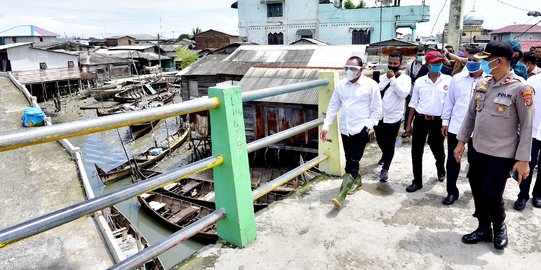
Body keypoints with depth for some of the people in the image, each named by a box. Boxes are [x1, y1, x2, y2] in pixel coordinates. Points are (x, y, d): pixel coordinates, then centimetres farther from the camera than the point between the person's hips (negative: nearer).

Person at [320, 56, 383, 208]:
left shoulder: (370, 85, -6)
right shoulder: (340, 85, 6)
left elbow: (377, 110, -2)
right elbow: (333, 106, 9)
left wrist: (368, 126, -10)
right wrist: (326, 126, 4)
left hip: (360, 130, -5)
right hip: (345, 130, 5)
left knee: (352, 162, -9)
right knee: (351, 160, 16)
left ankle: (342, 194, -11)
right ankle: (356, 182, 40)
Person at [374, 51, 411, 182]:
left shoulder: (405, 78, -2)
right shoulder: (382, 77, 5)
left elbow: (403, 93, -20)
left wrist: (393, 79, -18)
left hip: (393, 117, -3)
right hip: (379, 116, 3)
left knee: (390, 145, 4)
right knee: (380, 141, 21)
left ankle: (385, 169, 17)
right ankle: (385, 155, 51)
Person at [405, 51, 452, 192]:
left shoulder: (448, 80, -3)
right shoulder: (419, 81, 4)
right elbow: (413, 104, 9)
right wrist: (409, 124, 7)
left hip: (438, 122, -1)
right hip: (420, 120, 2)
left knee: (438, 151, 17)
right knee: (416, 153, 3)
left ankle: (441, 170, 48)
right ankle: (417, 181, 17)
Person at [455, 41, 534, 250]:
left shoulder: (520, 88, -13)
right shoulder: (482, 84, 3)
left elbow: (526, 126, -12)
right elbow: (471, 114, 11)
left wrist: (523, 159, -13)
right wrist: (461, 141, 9)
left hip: (503, 154, -5)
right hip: (479, 150, 5)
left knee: (491, 195, -2)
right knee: (478, 192, 12)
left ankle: (499, 227, 28)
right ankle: (484, 229, 32)